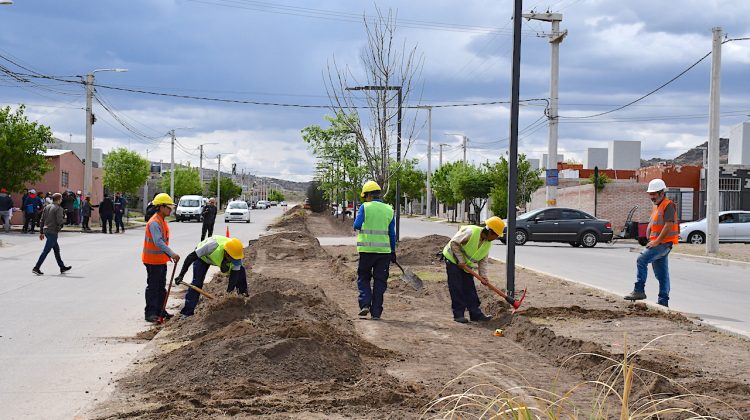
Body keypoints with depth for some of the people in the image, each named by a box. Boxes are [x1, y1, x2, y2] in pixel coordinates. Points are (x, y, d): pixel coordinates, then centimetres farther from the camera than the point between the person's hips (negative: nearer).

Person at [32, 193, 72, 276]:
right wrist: (64, 220, 2)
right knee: (46, 251, -7)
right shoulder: (58, 209, -12)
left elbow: (41, 220, 12)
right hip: (53, 232, -9)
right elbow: (60, 221, -21)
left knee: (56, 249, 19)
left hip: (46, 231, 9)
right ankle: (36, 268, -10)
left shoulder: (47, 207, 11)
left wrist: (41, 232, 17)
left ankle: (62, 267, 27)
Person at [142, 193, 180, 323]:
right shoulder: (154, 223, -21)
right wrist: (172, 253, -38)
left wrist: (169, 255, 17)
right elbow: (158, 242, -32)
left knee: (161, 286, 16)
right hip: (153, 260, -10)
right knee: (153, 287, -4)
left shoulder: (162, 221, 12)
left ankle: (160, 311, 24)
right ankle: (150, 313, 1)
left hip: (161, 260, 10)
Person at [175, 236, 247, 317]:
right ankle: (187, 312, -14)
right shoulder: (213, 246, -47)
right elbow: (190, 257, -39)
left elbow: (234, 276, -24)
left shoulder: (236, 257, -34)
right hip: (203, 257, -4)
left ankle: (243, 293, 20)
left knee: (240, 270, -4)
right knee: (197, 282, -18)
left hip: (220, 257, 4)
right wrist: (181, 275, -39)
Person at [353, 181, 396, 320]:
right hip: (384, 250, 2)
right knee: (380, 281, 7)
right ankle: (376, 312, 6)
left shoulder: (365, 207, -4)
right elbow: (392, 233, 8)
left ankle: (365, 304, -5)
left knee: (363, 277, 13)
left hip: (367, 249, -2)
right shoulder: (389, 210, 6)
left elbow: (357, 225, -7)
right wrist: (393, 251, 15)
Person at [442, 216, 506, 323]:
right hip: (453, 260, -7)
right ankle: (458, 314, -4)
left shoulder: (488, 243, -4)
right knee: (456, 289, -8)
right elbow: (454, 243, -24)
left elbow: (483, 260, 2)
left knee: (470, 289, 6)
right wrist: (460, 260, -22)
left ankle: (476, 314, 9)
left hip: (466, 265, 7)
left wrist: (483, 276, -8)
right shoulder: (471, 232, -28)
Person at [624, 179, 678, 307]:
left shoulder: (668, 205, -10)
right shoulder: (657, 206, 20)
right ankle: (663, 301, 13)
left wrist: (657, 241, -22)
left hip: (663, 243, -10)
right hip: (658, 244, 10)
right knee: (662, 274, 10)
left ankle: (639, 291, -22)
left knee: (642, 260, -22)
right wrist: (652, 241, 16)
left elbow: (669, 225, -21)